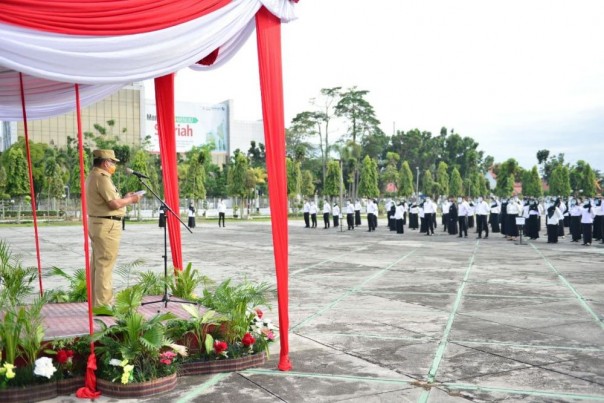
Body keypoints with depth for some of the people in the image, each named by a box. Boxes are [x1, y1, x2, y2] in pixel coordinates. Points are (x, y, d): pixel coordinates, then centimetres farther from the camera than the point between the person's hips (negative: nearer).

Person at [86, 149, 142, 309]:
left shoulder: (92, 176, 16)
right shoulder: (102, 178, -16)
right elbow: (115, 204, -21)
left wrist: (125, 197, 17)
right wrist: (130, 199, -5)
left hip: (96, 223, 11)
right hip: (107, 225, -11)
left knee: (97, 264, 14)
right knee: (105, 265, -7)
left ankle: (96, 302, 21)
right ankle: (103, 304, -4)